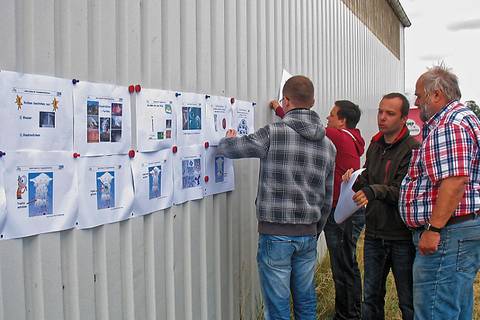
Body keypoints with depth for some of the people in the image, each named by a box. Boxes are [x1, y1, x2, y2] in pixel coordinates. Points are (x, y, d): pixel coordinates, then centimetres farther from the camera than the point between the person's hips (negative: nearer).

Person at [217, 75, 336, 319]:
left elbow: (228, 148, 0)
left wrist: (228, 139, 24)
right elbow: (327, 199, 13)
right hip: (308, 234, 5)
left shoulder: (273, 134, -12)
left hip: (275, 234, -5)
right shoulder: (328, 145, 7)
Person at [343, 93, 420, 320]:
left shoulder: (413, 149, -11)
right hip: (374, 235, 6)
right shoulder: (374, 147, 13)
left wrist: (375, 190, -34)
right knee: (371, 297, 15)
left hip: (402, 237, -6)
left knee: (408, 302, 6)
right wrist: (356, 181, -6)